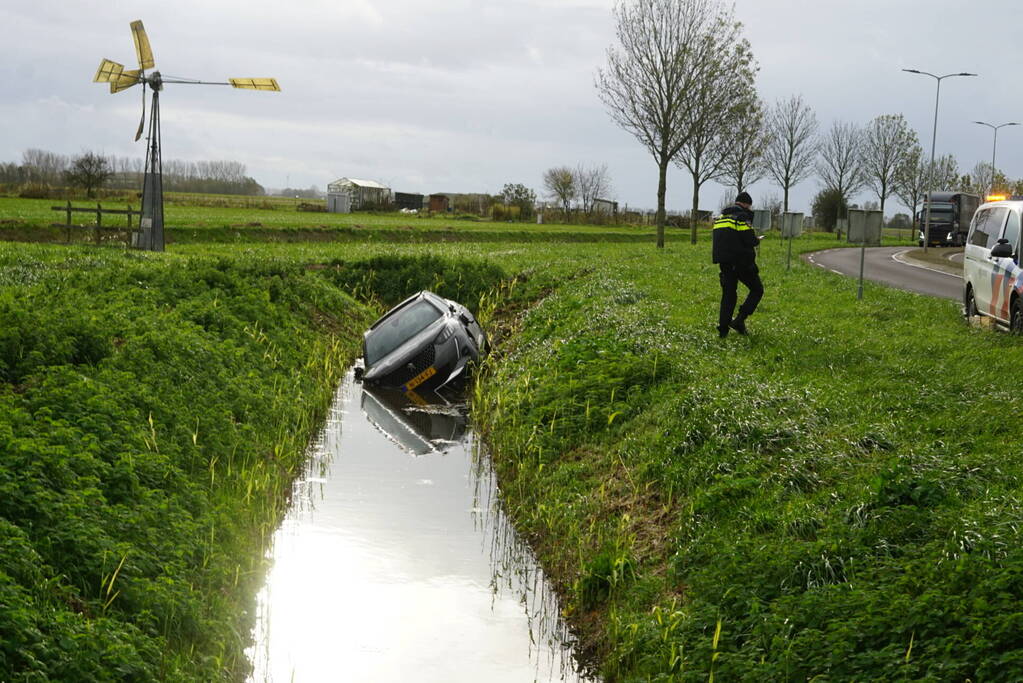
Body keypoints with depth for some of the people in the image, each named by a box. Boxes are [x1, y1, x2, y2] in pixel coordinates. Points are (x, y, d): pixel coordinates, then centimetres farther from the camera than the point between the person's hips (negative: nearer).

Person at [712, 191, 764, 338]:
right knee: (757, 290, 8)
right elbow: (750, 240, -17)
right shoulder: (742, 217, -10)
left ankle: (723, 329, 4)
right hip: (741, 262, -7)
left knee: (728, 294, 12)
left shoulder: (721, 216, 15)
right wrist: (757, 240, 6)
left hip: (725, 263, 7)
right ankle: (740, 320, -6)